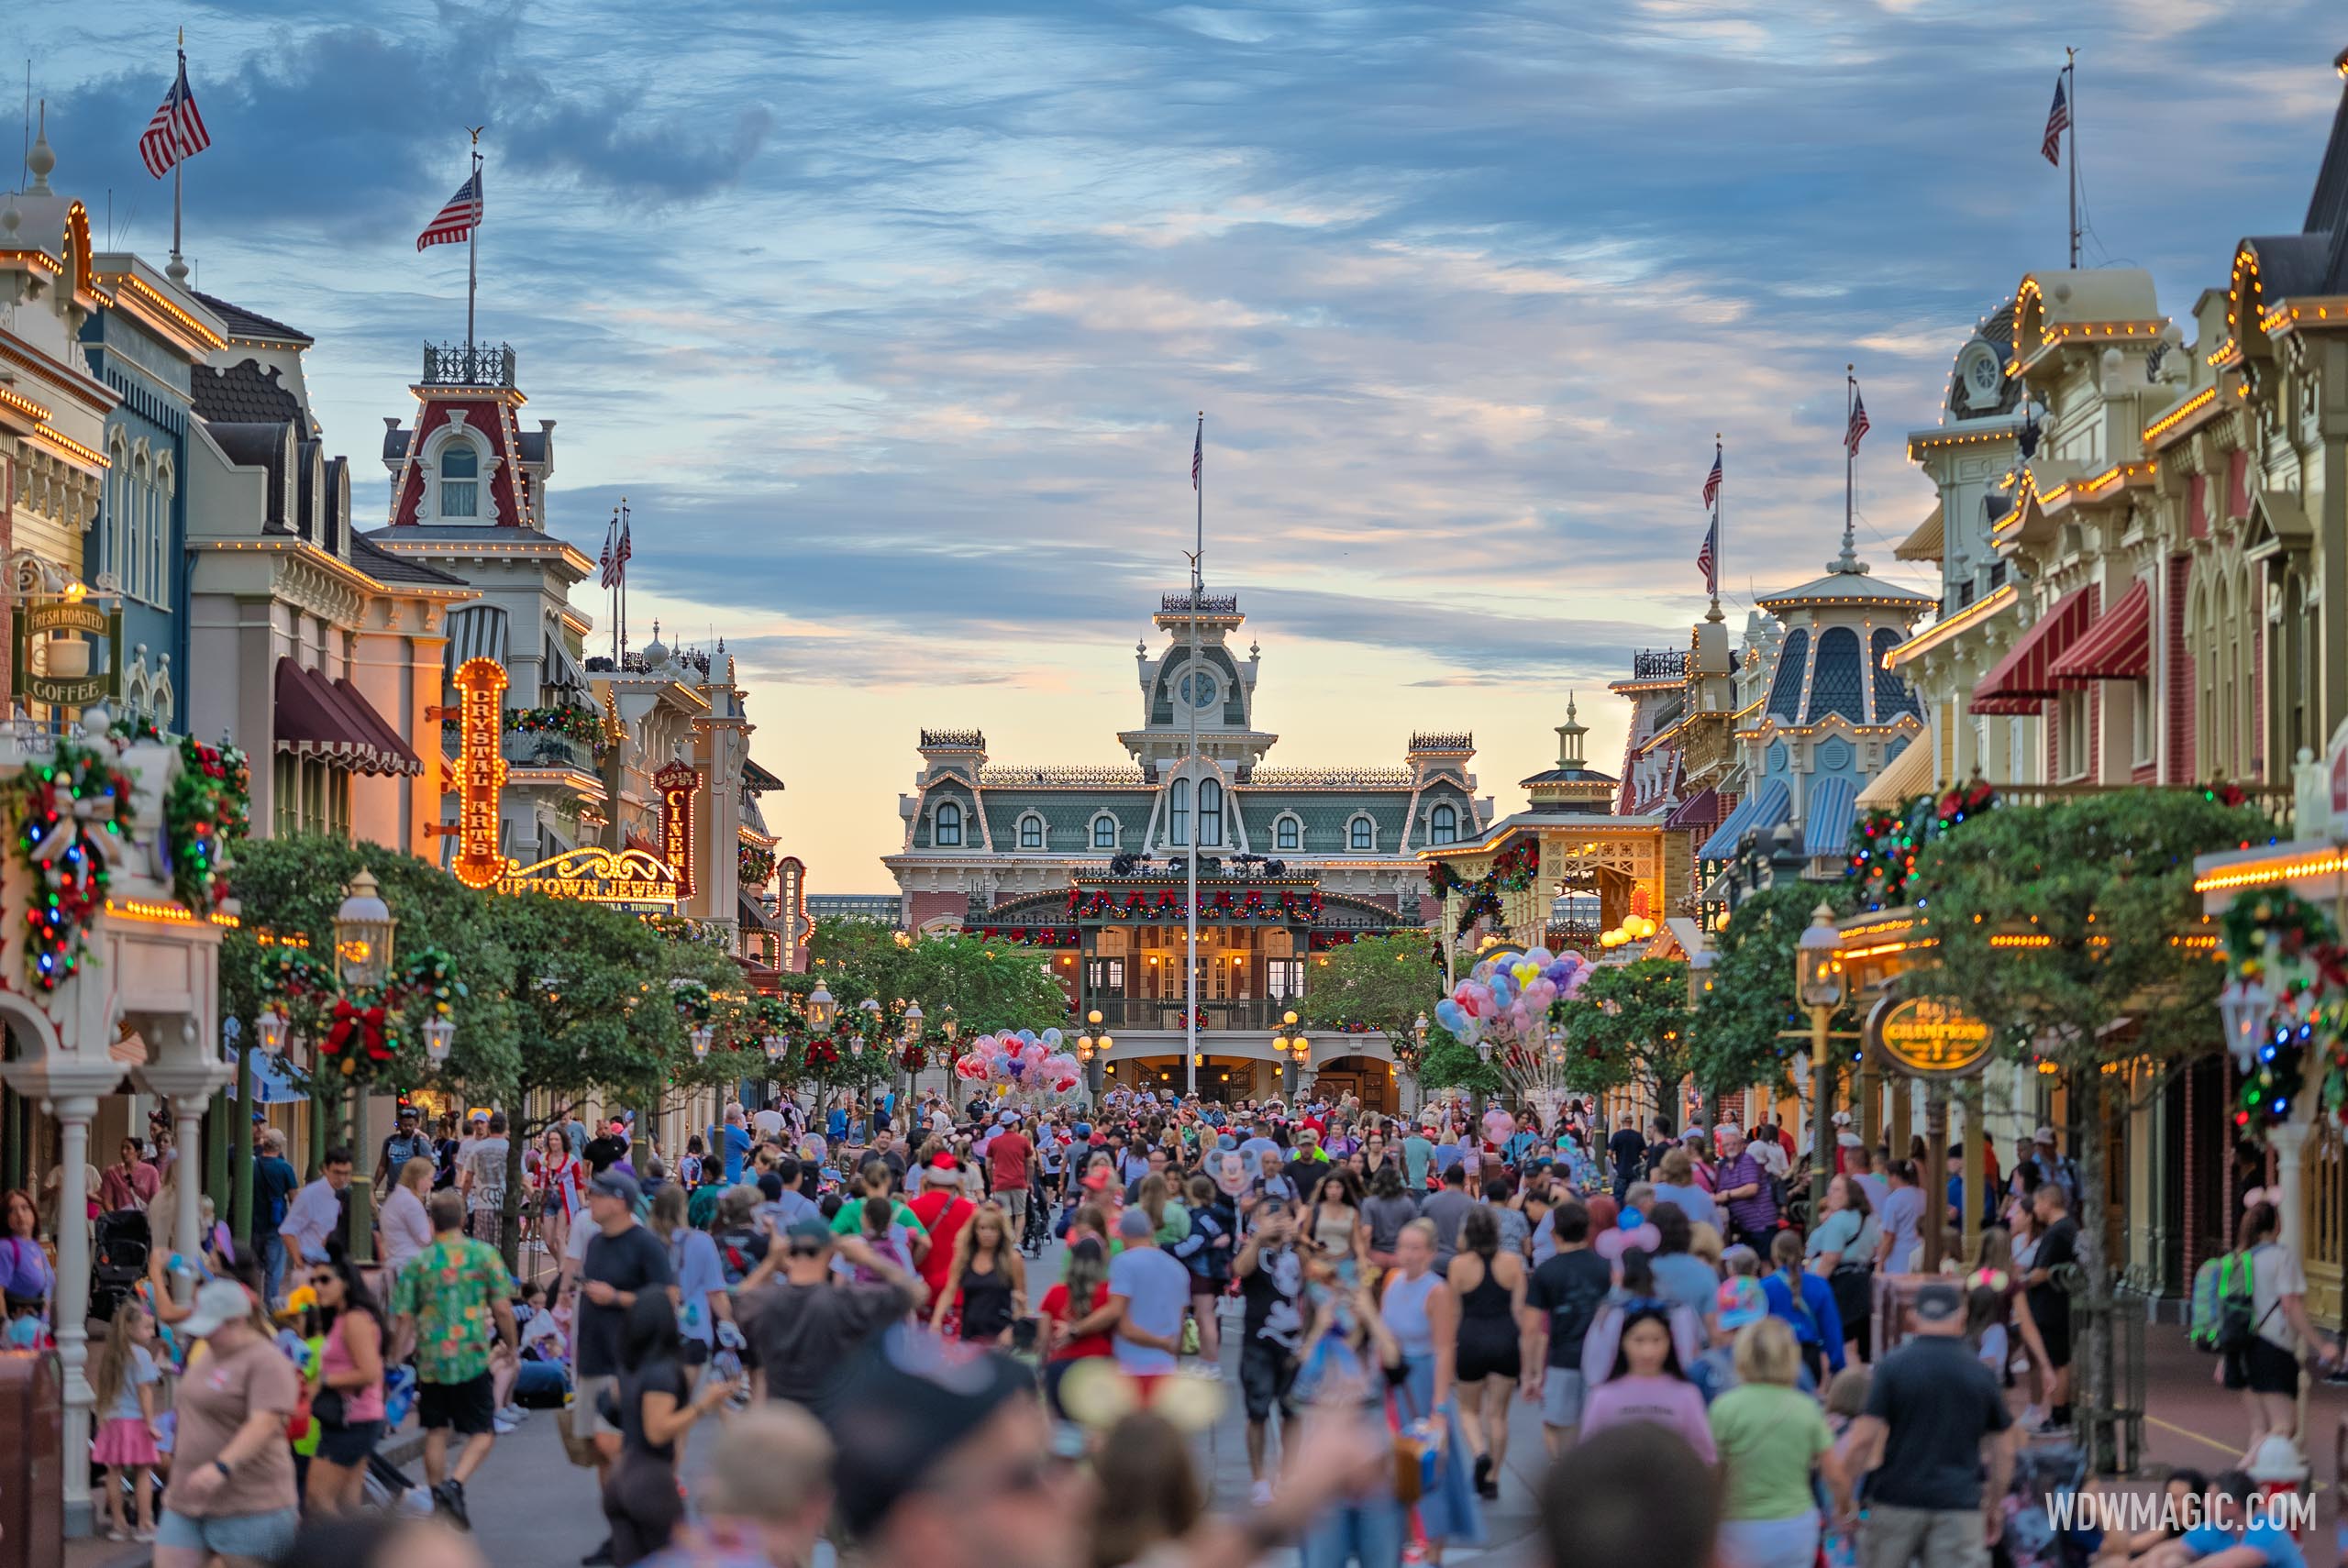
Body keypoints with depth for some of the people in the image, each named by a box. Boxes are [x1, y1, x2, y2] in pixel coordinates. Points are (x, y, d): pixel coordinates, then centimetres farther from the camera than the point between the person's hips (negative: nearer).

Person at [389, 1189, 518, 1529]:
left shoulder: (418, 1261, 1)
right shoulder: (484, 1254, -3)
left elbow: (404, 1318, -1)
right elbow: (502, 1309, -4)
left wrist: (395, 1359, 8)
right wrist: (512, 1345, 10)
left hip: (430, 1358, 2)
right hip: (473, 1358, -2)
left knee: (436, 1431, 15)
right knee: (483, 1433, 4)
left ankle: (437, 1498, 18)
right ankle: (455, 1485, -18)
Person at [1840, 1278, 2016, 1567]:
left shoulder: (1892, 1367, -4)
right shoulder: (1982, 1373, 5)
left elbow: (1864, 1438, -10)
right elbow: (2004, 1451, 9)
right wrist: (1995, 1506, 21)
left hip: (1897, 1501, -1)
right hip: (1961, 1505, 1)